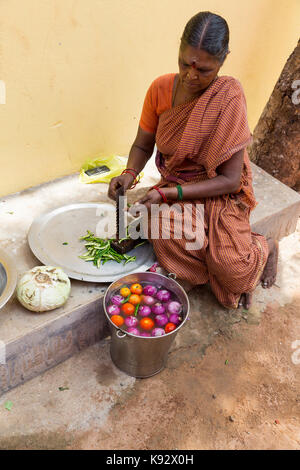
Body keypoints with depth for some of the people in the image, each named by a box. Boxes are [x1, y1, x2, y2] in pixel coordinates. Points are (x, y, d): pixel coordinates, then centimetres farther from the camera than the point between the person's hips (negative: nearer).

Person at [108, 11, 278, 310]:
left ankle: (264, 248, 15)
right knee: (165, 236, -31)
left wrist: (170, 193, -25)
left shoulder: (228, 98, -18)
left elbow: (230, 180, -18)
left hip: (218, 195, -3)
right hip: (173, 190, 4)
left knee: (232, 270, -26)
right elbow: (142, 145, 7)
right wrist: (130, 173, -16)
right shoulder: (161, 89, -5)